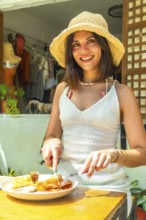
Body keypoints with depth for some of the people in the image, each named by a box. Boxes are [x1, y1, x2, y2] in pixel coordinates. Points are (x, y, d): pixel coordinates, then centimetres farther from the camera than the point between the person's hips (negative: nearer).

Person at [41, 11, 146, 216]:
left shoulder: (122, 93, -3)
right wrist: (52, 143, -10)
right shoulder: (63, 89, 7)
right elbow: (51, 136, 12)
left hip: (108, 187, -2)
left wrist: (113, 154, -24)